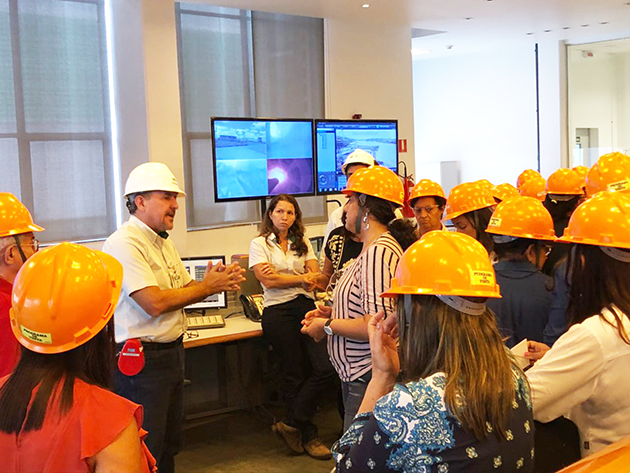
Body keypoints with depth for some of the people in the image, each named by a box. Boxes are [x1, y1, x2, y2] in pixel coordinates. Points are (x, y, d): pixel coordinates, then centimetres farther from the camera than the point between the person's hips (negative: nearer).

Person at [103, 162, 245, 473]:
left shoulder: (163, 242, 12)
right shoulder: (124, 243, -18)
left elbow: (184, 289, 16)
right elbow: (155, 303, -26)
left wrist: (216, 282, -6)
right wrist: (207, 287, -15)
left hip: (172, 351, 9)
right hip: (142, 360, -9)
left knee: (169, 445, 19)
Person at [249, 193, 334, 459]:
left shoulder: (302, 243, 17)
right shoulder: (260, 244, 5)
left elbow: (315, 276, 5)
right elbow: (268, 281, -7)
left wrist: (281, 276, -11)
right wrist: (301, 278, -4)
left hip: (305, 307, 4)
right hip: (278, 312, -4)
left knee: (326, 369, -10)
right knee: (295, 375, 1)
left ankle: (291, 425, 5)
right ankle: (309, 437, 15)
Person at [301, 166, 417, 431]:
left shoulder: (379, 252, -18)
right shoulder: (376, 248, 15)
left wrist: (328, 326, -12)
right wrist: (333, 312, 13)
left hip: (369, 382, -10)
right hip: (359, 379, 10)